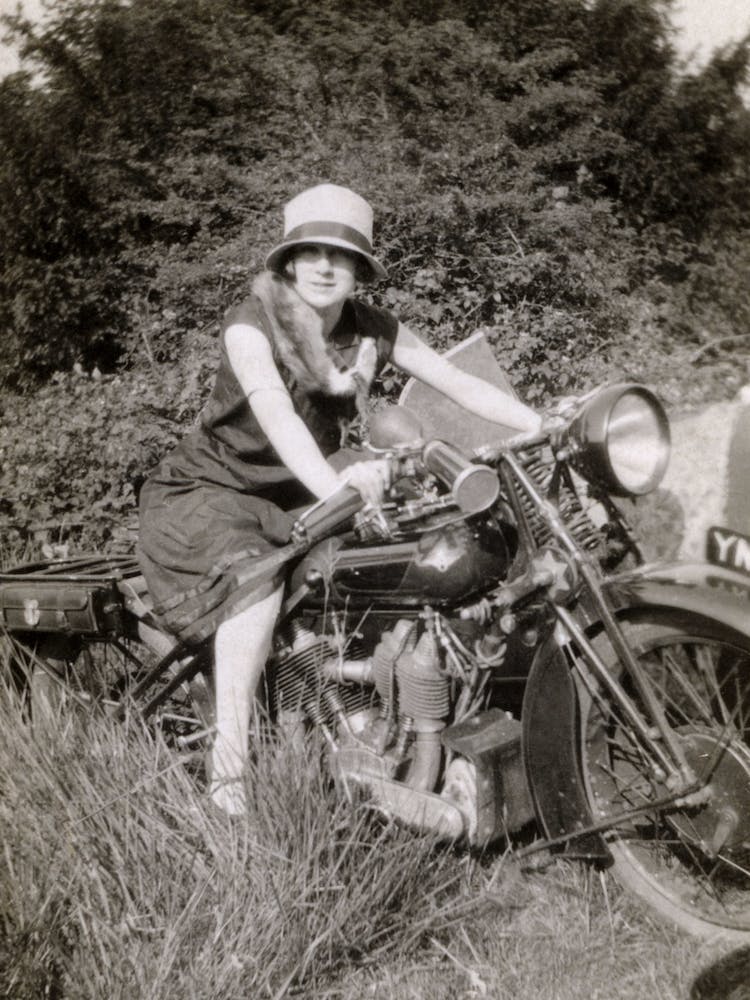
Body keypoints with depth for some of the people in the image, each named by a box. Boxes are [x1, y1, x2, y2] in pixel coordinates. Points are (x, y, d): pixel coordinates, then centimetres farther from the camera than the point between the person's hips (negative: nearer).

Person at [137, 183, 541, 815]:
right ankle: (229, 758, -30)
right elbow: (276, 413, -38)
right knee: (257, 575, -34)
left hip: (299, 495, 6)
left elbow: (463, 385, -5)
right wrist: (333, 488, -54)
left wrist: (550, 425, -18)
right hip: (212, 490, -5)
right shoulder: (251, 325, -20)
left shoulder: (374, 331, -4)